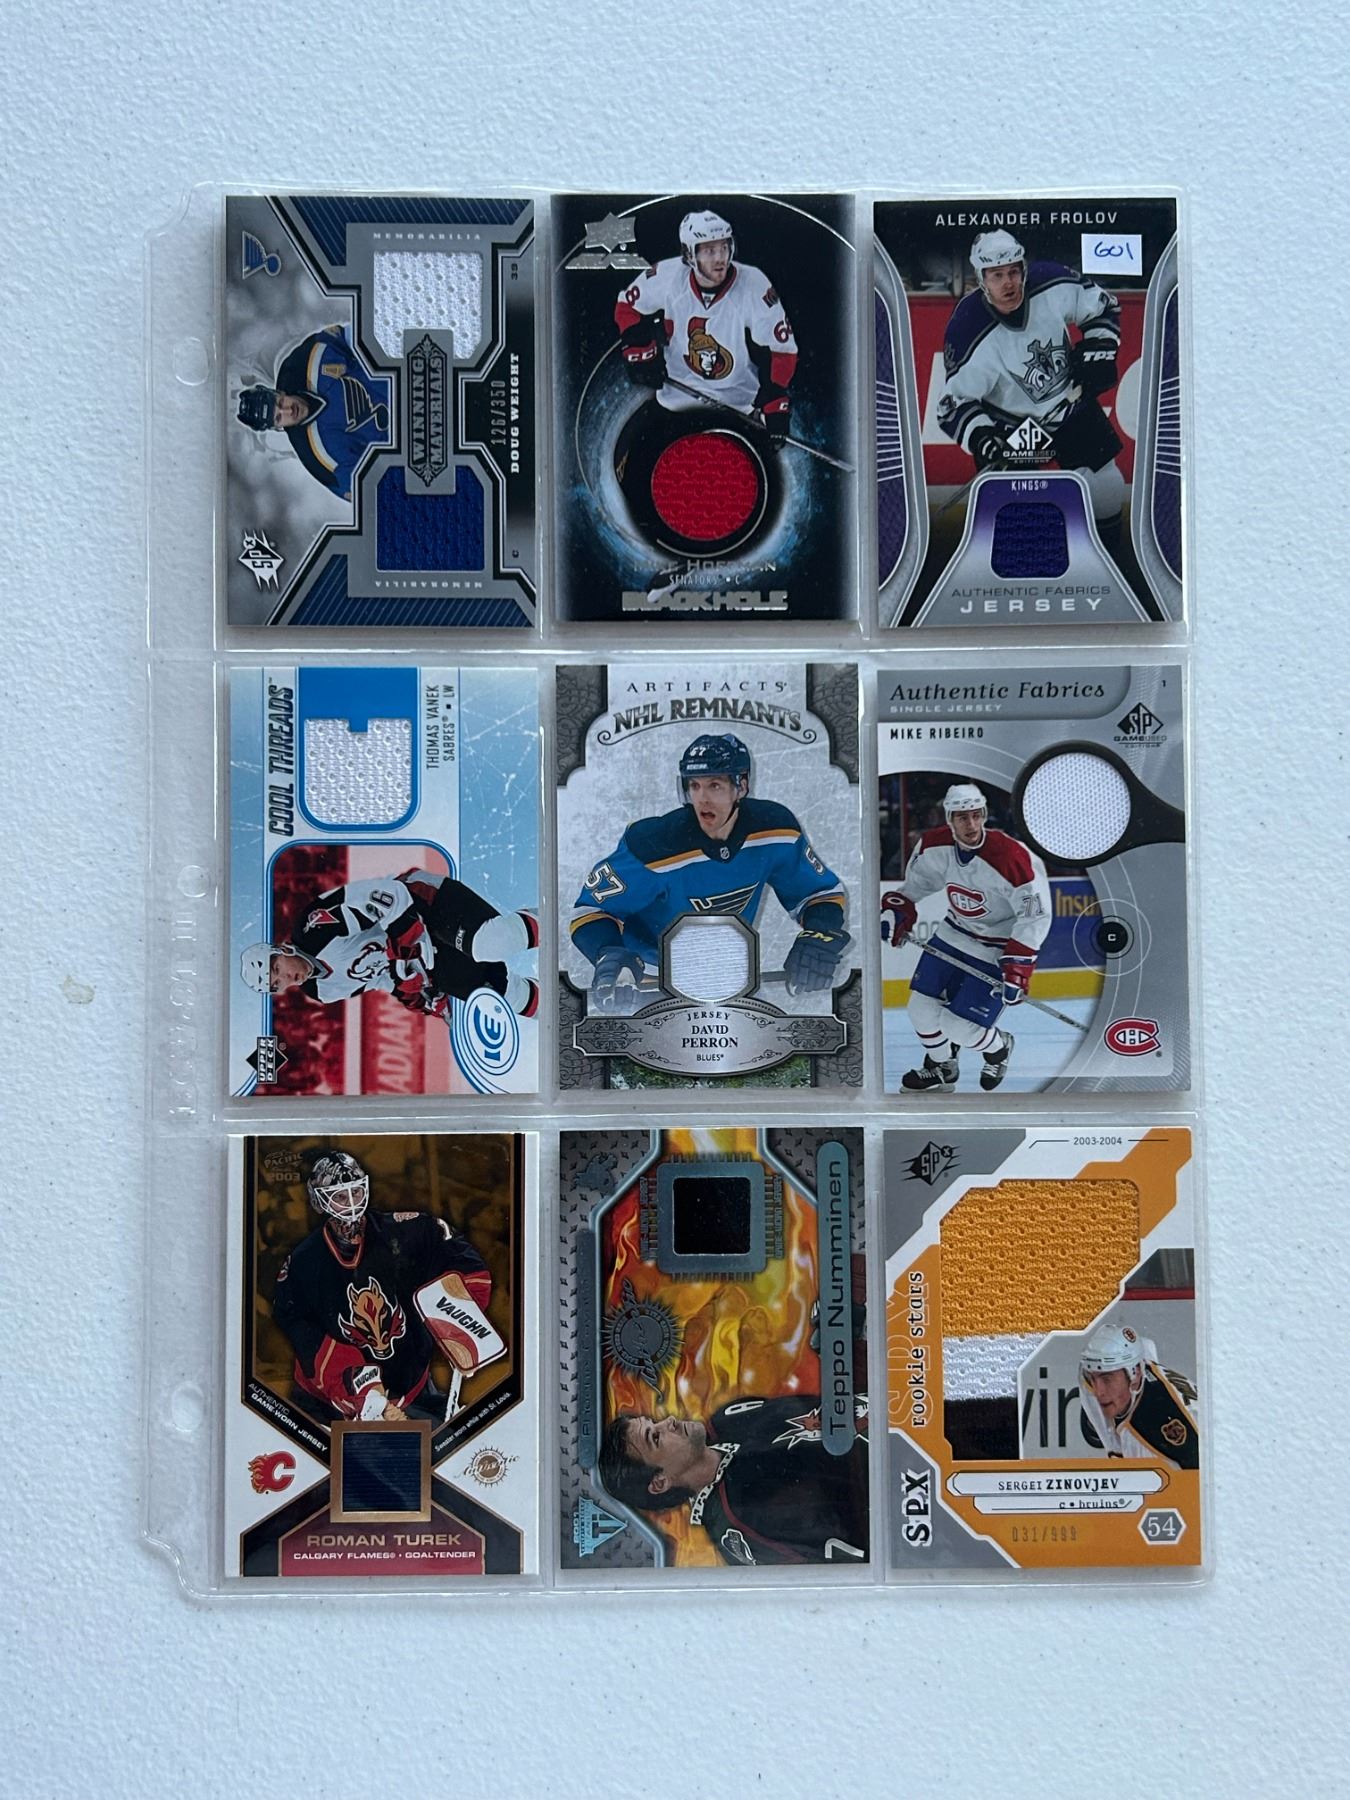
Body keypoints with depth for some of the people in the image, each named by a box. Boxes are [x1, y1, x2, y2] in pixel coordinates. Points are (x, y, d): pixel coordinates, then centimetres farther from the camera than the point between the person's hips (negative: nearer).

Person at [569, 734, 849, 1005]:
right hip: (652, 980, -3)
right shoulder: (653, 844, -28)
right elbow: (591, 909, -19)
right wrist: (609, 953, -40)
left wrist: (819, 936, -24)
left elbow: (822, 892, -3)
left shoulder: (773, 828, -16)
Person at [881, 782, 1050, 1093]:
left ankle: (999, 1048, 28)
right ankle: (941, 1067, 36)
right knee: (922, 1008, 6)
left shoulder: (1012, 859, -29)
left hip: (998, 948, -6)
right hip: (954, 935, 6)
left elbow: (1035, 916, -22)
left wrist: (1017, 969, -26)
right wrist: (896, 909, -3)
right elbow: (915, 883, 10)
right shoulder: (933, 846, -12)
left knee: (960, 1028, -8)